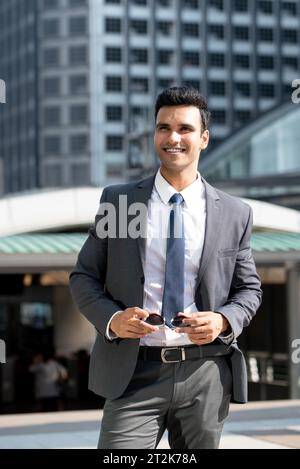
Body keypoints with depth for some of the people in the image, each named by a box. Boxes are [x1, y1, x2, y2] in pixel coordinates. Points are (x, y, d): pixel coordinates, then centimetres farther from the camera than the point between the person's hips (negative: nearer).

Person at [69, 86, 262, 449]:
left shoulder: (235, 214, 5)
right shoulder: (116, 200, 3)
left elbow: (249, 289, 12)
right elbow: (83, 276, 6)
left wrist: (224, 320, -9)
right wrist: (112, 319, -13)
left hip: (205, 376, 2)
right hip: (134, 374, -1)